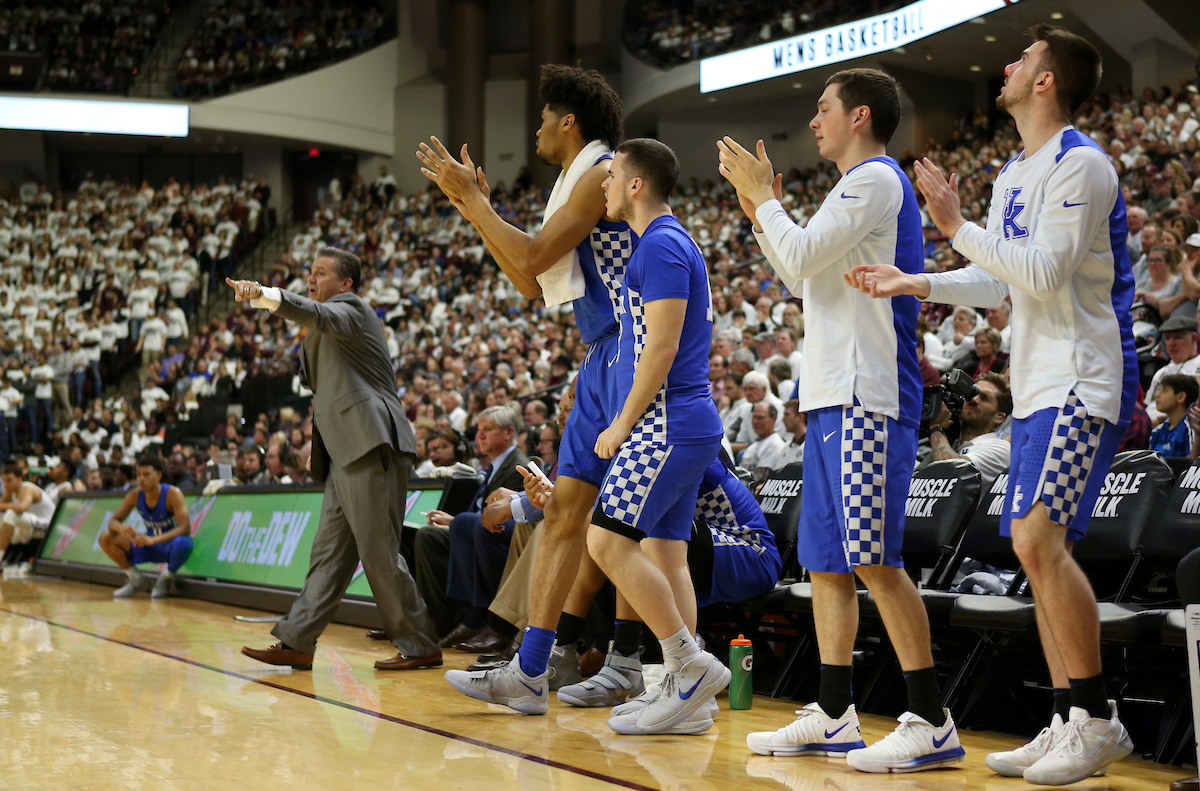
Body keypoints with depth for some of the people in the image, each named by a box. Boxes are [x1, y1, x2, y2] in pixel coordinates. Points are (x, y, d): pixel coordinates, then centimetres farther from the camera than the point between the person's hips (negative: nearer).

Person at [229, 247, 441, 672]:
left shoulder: (350, 309, -1)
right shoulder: (332, 327, 29)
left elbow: (318, 315, -24)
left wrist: (263, 295, -41)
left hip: (371, 448, -10)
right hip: (347, 456, 10)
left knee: (379, 552, -9)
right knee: (329, 552, 7)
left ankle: (420, 647, -2)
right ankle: (296, 642, 8)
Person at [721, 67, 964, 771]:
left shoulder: (877, 179, -8)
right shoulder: (859, 188, 23)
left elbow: (799, 258, -14)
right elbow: (802, 278, 29)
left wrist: (763, 195, 1)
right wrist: (759, 207, 22)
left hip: (868, 400, -10)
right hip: (832, 396, 10)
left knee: (875, 561, -13)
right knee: (825, 561, 10)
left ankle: (933, 724, -11)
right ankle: (833, 717, 16)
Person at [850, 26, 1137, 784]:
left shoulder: (1081, 164, -12)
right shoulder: (1014, 174, 17)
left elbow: (1045, 272, -20)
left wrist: (959, 226, -17)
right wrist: (915, 283, 12)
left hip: (1081, 384, -10)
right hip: (1036, 386, 10)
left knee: (1040, 538, -18)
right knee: (1038, 549, 7)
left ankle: (1098, 719, -11)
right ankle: (1069, 722, 12)